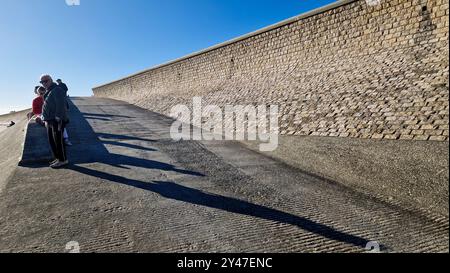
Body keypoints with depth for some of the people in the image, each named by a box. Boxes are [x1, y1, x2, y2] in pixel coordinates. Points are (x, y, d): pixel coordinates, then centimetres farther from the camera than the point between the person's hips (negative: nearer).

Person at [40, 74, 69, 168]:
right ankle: (58, 158, 23)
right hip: (50, 121, 10)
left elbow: (60, 106, -19)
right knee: (51, 141, 13)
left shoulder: (57, 90, -10)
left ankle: (63, 160, 0)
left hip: (56, 120, -10)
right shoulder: (48, 92, 21)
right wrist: (46, 120, 21)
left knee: (58, 141, -7)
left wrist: (59, 119, -24)